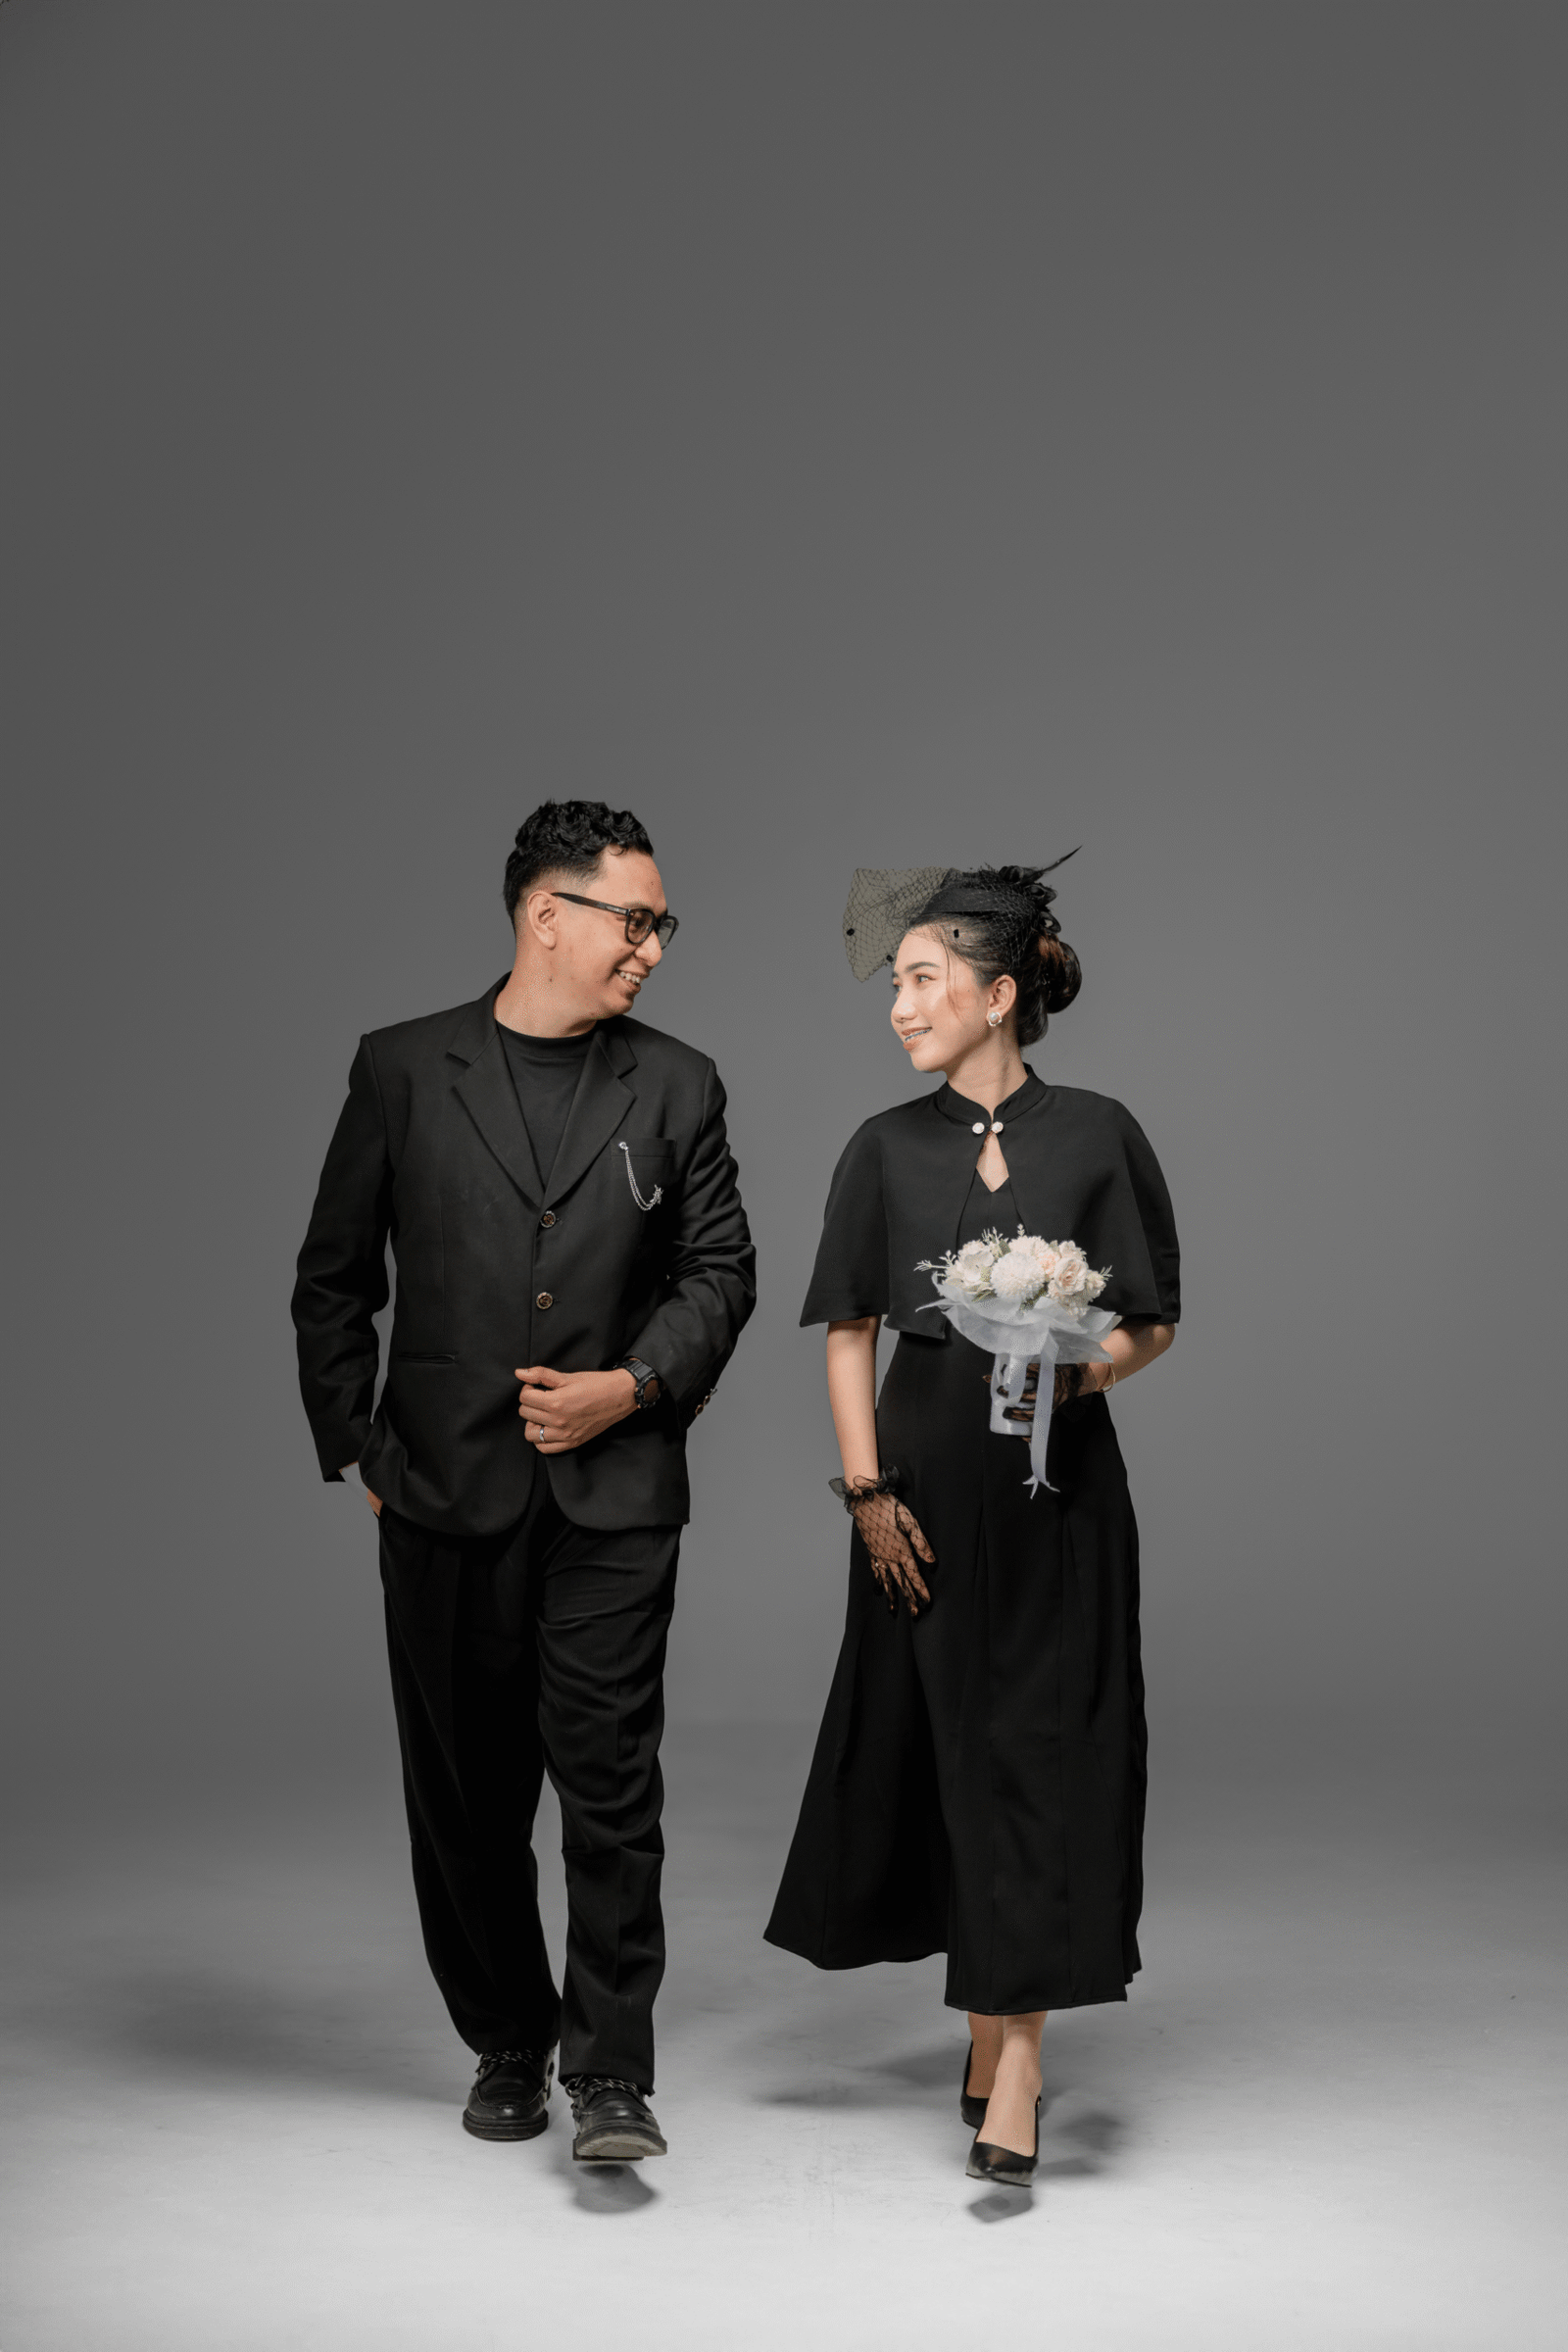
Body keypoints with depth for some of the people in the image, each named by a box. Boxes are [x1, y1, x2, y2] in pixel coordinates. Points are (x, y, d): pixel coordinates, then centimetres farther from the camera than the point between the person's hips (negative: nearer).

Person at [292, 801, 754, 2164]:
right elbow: (334, 1276, 8)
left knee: (609, 1772, -7)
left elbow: (720, 1271, 9)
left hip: (615, 1494, 0)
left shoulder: (678, 1087, 6)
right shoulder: (404, 1071, 3)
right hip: (448, 1494, 1)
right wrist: (357, 1447, 5)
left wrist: (636, 1384, -7)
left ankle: (611, 2074, 2)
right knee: (467, 1785, 10)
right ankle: (507, 2044, 27)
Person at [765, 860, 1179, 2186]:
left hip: (1058, 1487, -2)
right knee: (945, 1749, 7)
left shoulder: (1097, 1136, -1)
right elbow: (850, 1333, 6)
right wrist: (867, 1491, -3)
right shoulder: (889, 1149, 4)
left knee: (1039, 1755, -4)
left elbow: (1157, 1322, 4)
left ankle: (1014, 2076, -1)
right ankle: (996, 2026, 25)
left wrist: (1081, 1375, -16)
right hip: (927, 1483, 2)